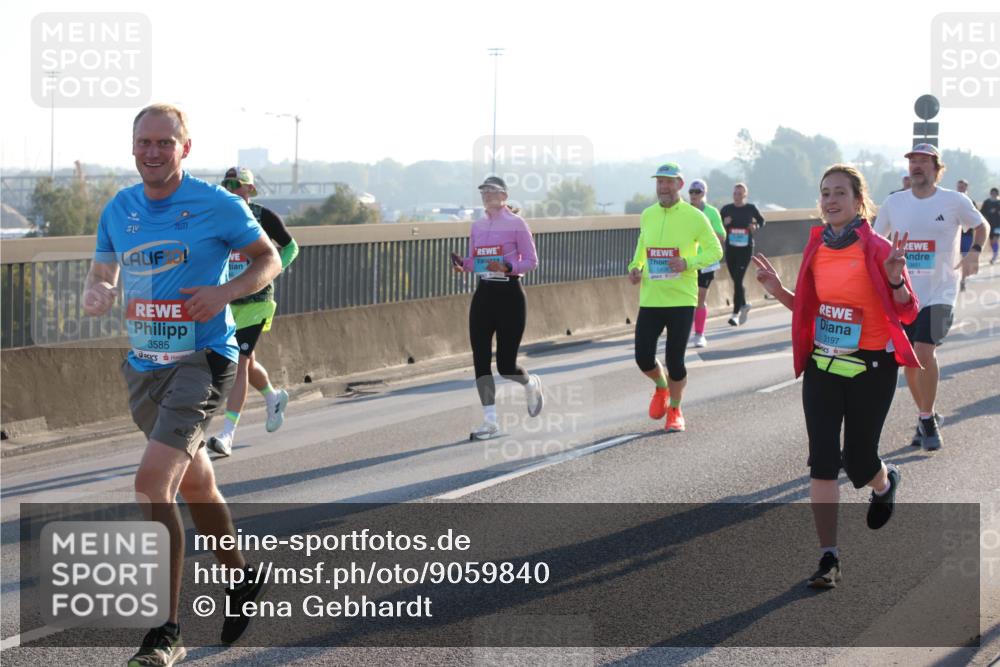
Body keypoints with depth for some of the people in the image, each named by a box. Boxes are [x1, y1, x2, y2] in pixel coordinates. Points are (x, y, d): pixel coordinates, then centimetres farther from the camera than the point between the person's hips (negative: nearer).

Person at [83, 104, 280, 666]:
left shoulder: (218, 206, -8)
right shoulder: (119, 210, 6)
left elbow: (269, 259, 2)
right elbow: (102, 275, 16)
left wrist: (225, 292, -17)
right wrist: (97, 294, -9)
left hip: (202, 360, -6)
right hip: (144, 366, 6)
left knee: (154, 482, -20)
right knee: (195, 484, 19)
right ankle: (242, 581, 42)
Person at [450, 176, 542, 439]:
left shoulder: (516, 223, -6)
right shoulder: (477, 225, 11)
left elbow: (531, 261, -5)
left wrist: (507, 267, -22)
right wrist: (462, 263, -5)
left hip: (509, 293, -5)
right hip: (483, 294, 5)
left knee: (506, 365, -4)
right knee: (480, 360, -4)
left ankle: (531, 384, 32)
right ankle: (490, 422, 2)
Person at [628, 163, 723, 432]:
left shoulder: (694, 216, -6)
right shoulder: (647, 215, 6)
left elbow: (715, 250, -2)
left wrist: (688, 263, -18)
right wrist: (635, 266, 5)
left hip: (681, 300, -3)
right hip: (650, 299, 3)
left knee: (675, 360, 0)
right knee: (643, 359, -1)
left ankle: (675, 410, 24)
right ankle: (661, 387, 32)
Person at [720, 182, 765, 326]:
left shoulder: (750, 208, 0)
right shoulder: (726, 209, 2)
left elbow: (761, 220, 15)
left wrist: (756, 227, -5)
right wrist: (724, 223, -14)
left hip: (746, 248, -3)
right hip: (730, 248, 3)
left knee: (738, 280, -12)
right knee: (736, 280, 13)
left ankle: (736, 314, -9)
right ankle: (744, 305, 39)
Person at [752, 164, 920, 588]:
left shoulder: (877, 249, -12)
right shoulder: (817, 248, 3)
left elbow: (907, 314, -10)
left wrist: (895, 279, -28)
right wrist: (777, 290, -1)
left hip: (870, 367, -4)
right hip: (822, 366, 4)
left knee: (858, 461, 6)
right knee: (822, 462, -3)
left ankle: (885, 482, 45)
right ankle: (828, 558, 3)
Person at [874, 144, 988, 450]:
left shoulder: (955, 201, -4)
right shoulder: (893, 203, 4)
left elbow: (981, 225, 12)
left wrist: (974, 251, -6)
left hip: (939, 293, -4)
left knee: (924, 352, -18)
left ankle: (927, 420, -2)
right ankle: (926, 418, 26)